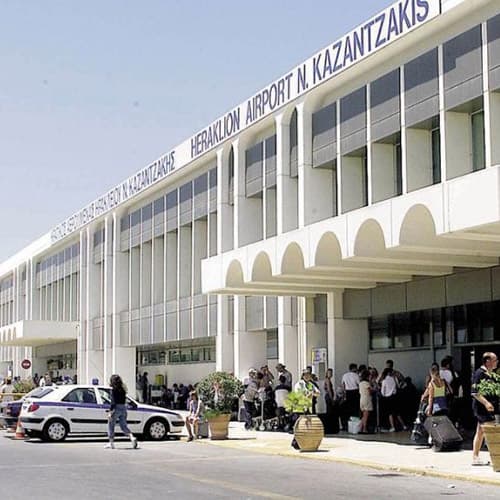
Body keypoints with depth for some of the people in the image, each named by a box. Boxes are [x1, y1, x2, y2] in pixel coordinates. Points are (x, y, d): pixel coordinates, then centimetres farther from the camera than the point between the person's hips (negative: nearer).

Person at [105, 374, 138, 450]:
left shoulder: (114, 390, -10)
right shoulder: (122, 390, 11)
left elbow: (113, 402, -17)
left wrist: (110, 411, -18)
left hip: (116, 408, -7)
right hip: (123, 408, 7)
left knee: (111, 425, 8)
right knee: (123, 426, 10)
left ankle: (111, 443, 11)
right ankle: (132, 437, -11)